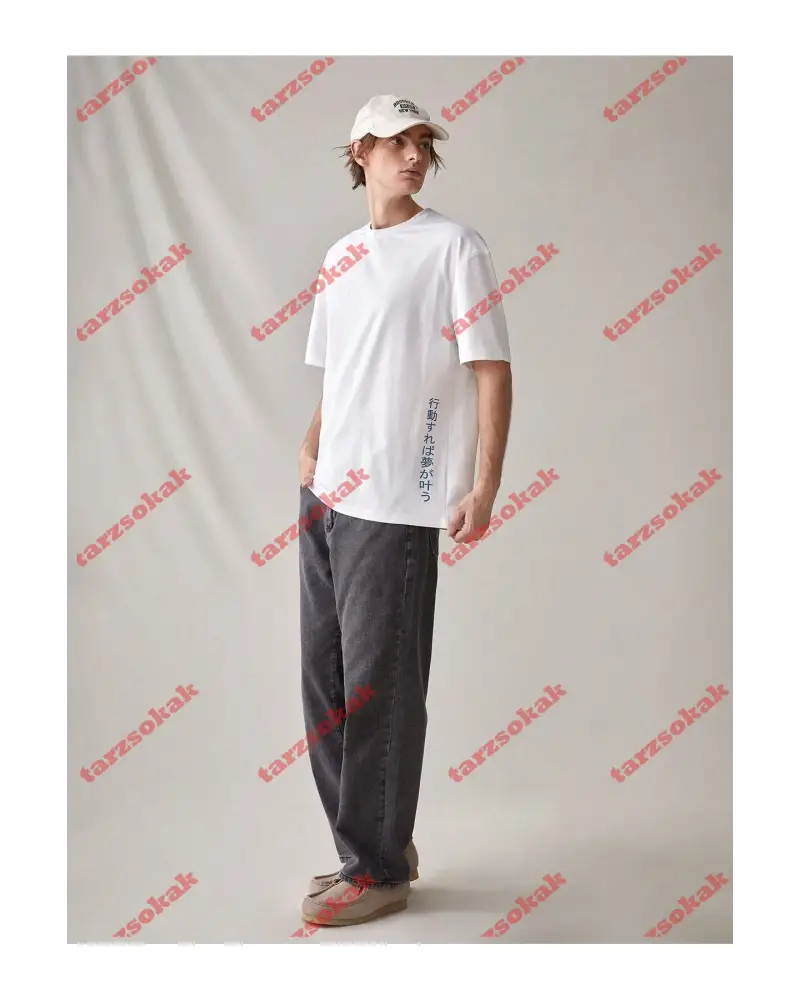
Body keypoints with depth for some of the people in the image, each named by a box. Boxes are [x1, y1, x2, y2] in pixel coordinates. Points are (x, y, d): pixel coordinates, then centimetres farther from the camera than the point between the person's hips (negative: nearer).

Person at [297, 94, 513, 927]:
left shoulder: (452, 246, -3)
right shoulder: (340, 259, 16)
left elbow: (492, 371, -8)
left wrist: (484, 487, -15)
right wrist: (310, 447, 8)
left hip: (396, 504, -7)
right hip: (326, 497, 7)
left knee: (379, 687, -2)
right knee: (325, 679, 11)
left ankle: (379, 870, 14)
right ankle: (376, 846, 27)